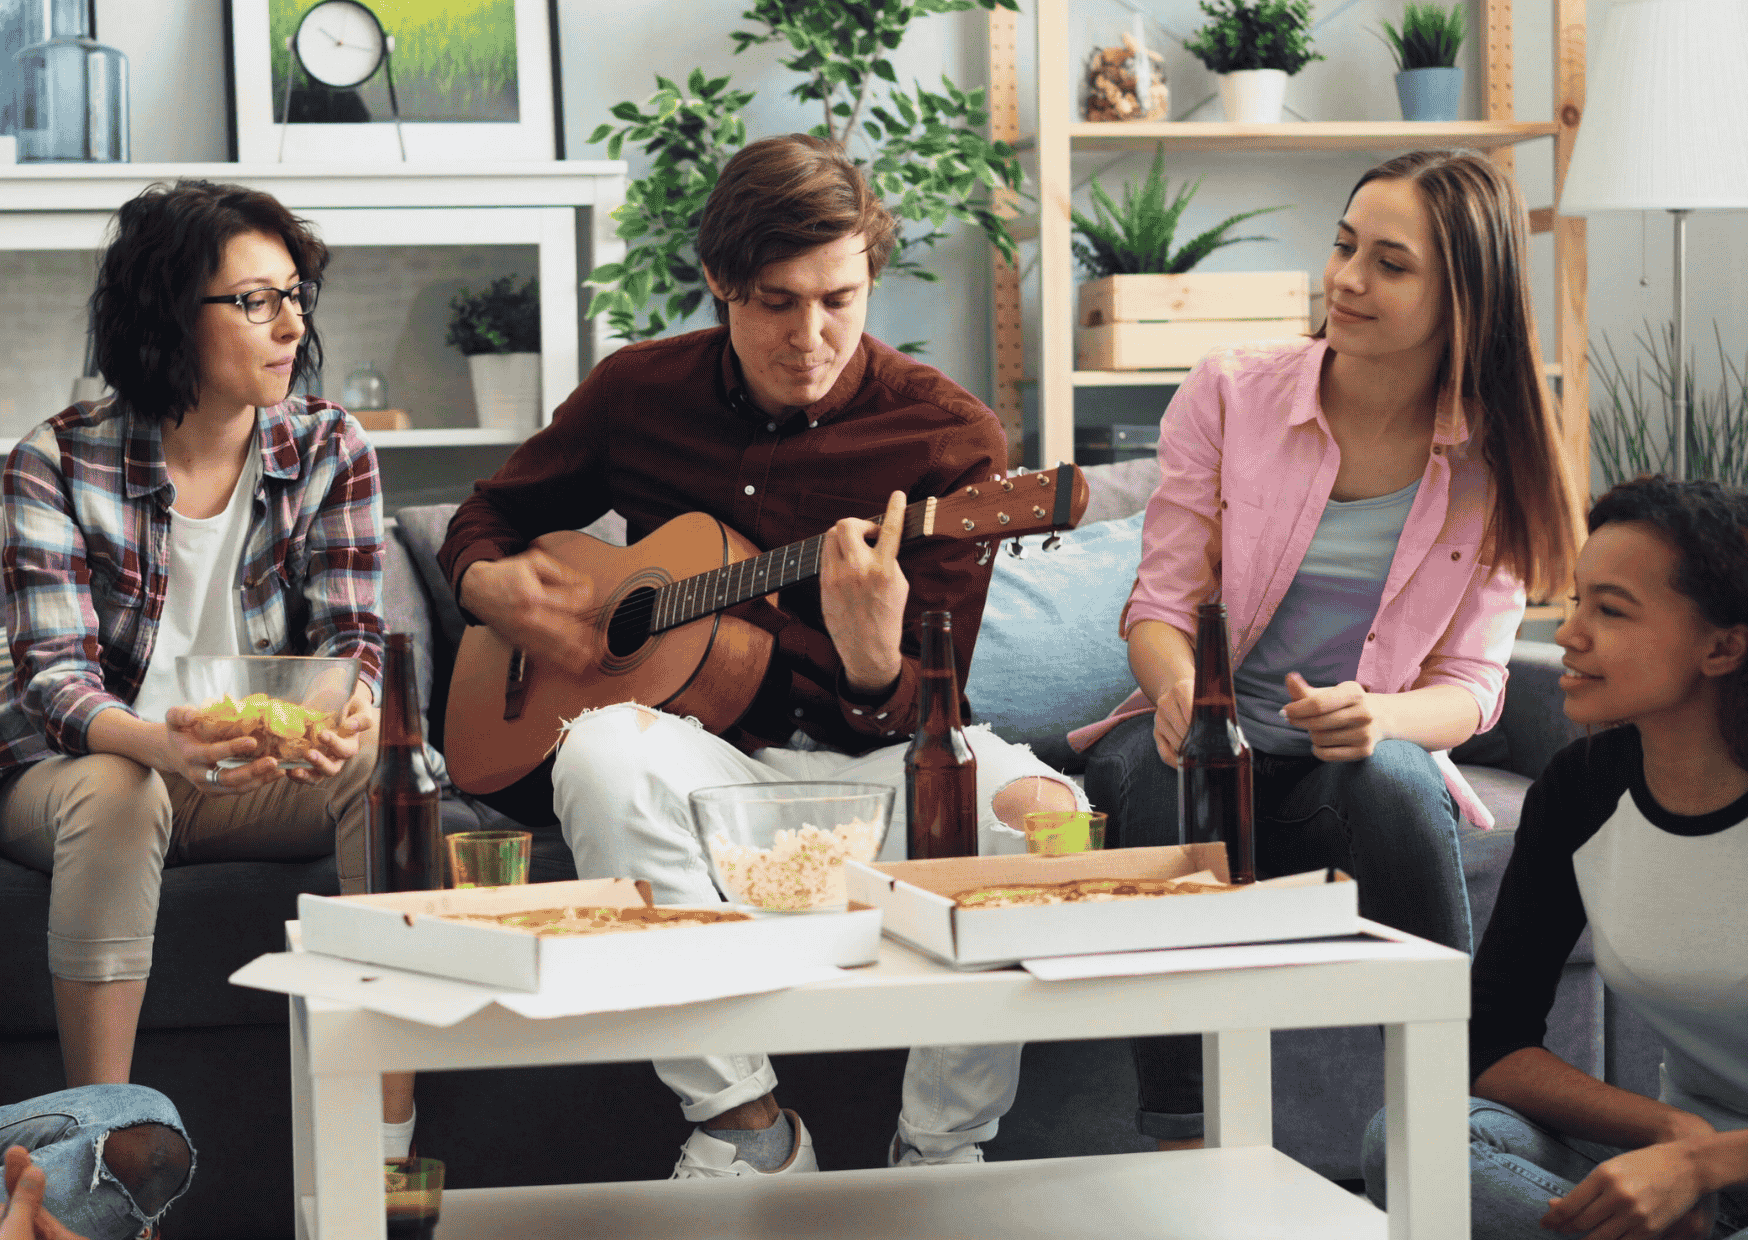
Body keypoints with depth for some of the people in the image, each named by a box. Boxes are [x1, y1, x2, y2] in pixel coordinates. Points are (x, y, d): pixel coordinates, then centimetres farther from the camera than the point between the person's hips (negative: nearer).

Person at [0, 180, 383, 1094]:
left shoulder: (330, 449, -3)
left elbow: (348, 634, -6)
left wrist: (348, 711, -33)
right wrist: (160, 744, -41)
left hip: (265, 775, 2)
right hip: (77, 768, -2)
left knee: (388, 763, -28)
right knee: (114, 795, -37)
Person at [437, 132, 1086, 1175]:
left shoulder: (948, 436, -5)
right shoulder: (639, 392, 4)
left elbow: (923, 715, -9)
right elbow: (495, 510, 21)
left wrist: (873, 665, -34)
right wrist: (489, 586, -3)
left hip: (865, 754, -1)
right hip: (700, 747, 2)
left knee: (1033, 806, -33)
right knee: (602, 752, -35)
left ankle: (941, 1153, -14)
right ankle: (746, 1124, -22)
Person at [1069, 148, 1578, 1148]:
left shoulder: (1495, 466, 0)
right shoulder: (1229, 393, -1)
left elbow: (1471, 685, -2)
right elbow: (1162, 601, -1)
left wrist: (1380, 716, -26)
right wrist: (1178, 683, -25)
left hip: (1359, 765, 0)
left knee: (1392, 776, -35)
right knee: (1159, 763, -35)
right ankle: (1184, 1142, -31)